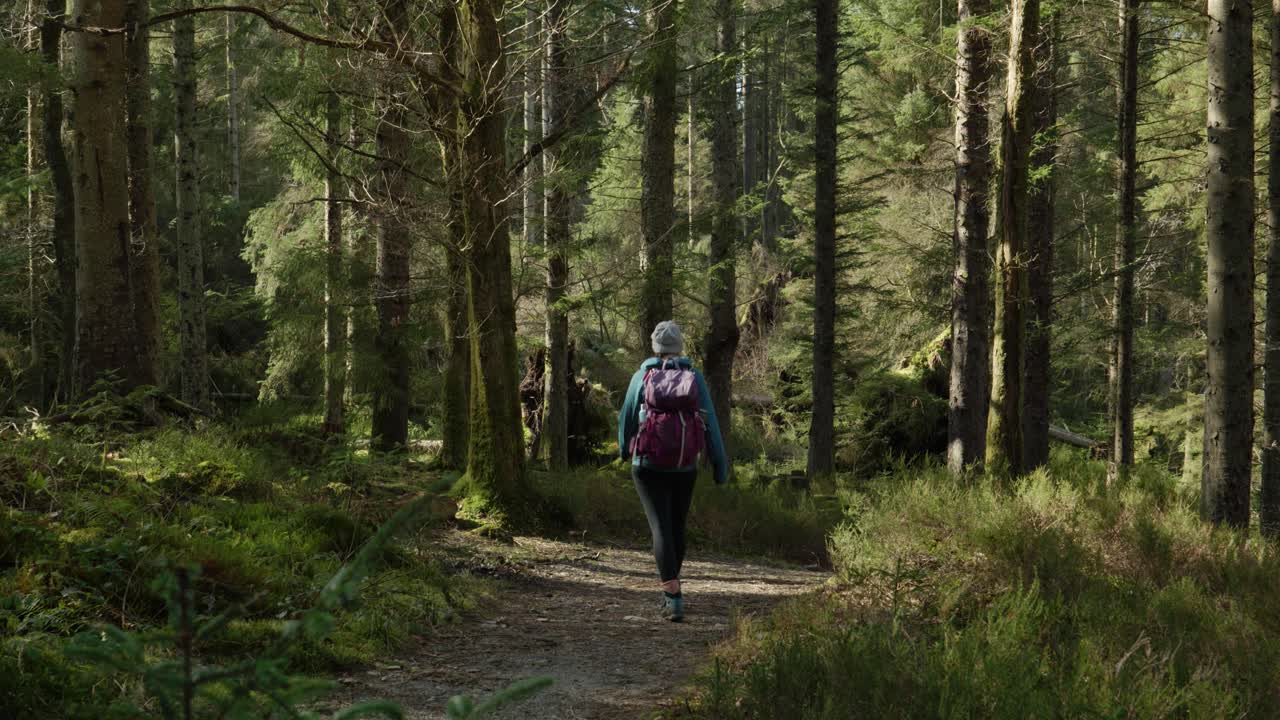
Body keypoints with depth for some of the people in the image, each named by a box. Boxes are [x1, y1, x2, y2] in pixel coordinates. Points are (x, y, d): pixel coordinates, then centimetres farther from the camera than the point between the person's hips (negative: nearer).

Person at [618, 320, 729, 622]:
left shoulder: (642, 376, 1)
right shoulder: (695, 377, 1)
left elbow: (627, 417, 10)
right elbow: (710, 422, -3)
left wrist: (624, 449, 30)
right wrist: (720, 464, 0)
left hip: (648, 464, -2)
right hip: (684, 467, 2)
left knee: (661, 528, -8)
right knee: (677, 528, 19)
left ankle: (674, 599, -21)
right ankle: (670, 590, 34)